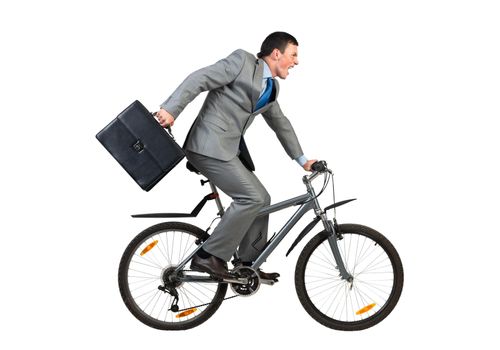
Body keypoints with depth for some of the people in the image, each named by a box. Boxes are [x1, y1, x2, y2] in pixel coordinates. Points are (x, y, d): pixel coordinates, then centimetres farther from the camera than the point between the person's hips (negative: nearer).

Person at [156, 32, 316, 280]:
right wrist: (170, 109, -24)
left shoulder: (271, 87, 18)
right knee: (252, 197, -17)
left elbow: (281, 123, 31)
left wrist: (301, 159, 34)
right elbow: (199, 79, -14)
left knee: (261, 199, 9)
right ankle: (209, 256, -10)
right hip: (210, 145, -9)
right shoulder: (242, 61, -7)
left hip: (231, 148, 9)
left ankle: (250, 264, 20)